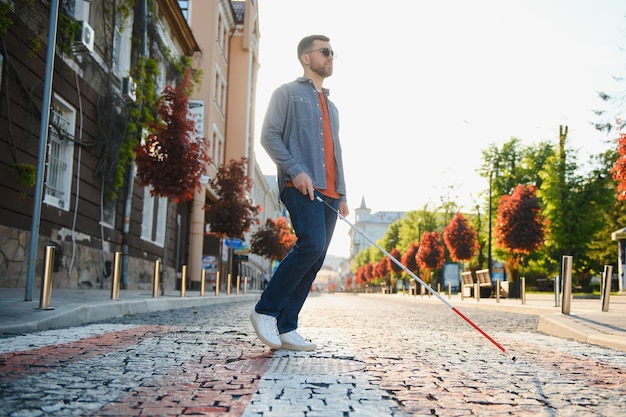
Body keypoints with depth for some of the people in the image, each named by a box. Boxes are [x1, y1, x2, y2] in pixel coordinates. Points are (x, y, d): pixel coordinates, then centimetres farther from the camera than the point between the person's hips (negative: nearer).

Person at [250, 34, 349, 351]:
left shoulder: (330, 106, 29)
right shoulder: (287, 93, 8)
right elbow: (269, 136, -4)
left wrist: (342, 194, 18)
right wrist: (296, 170, -17)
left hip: (328, 192, 7)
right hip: (301, 187, -7)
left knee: (315, 259, -1)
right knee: (311, 245, -24)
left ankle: (286, 328, 3)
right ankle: (265, 310, -11)